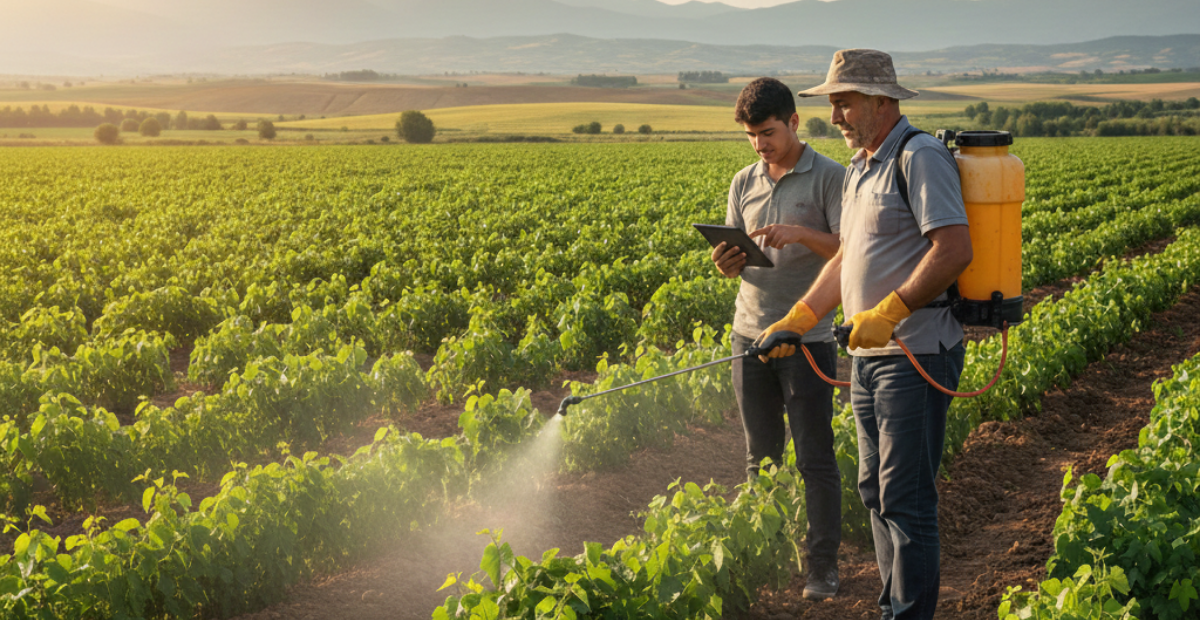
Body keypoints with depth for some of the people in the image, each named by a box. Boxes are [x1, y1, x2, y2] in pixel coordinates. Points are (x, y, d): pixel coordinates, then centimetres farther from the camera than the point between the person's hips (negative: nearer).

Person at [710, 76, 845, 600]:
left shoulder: (829, 177, -5)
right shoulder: (743, 183, 11)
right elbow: (737, 260, 12)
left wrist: (800, 233, -26)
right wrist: (727, 262, -12)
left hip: (807, 336, -5)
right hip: (752, 333, 5)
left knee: (815, 458, 0)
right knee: (760, 455, 13)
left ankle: (823, 565, 9)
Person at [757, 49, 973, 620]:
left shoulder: (920, 157, -12)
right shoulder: (859, 169, 18)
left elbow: (955, 251, -22)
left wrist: (887, 312, -24)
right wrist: (796, 320, 15)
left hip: (916, 356, -10)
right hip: (870, 356, 10)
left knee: (906, 501, -5)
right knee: (874, 491, 15)